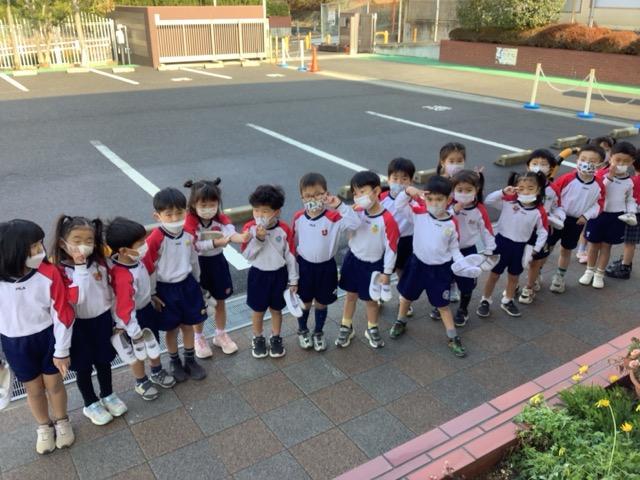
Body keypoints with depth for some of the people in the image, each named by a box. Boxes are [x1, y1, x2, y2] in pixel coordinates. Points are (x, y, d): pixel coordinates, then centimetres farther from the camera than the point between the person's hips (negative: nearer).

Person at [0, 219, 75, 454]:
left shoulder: (49, 274, -22)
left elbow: (62, 314, -13)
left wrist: (61, 351, -7)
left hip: (48, 337, 0)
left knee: (54, 384, 17)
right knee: (34, 389, 18)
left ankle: (61, 422, 45)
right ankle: (44, 426, 45)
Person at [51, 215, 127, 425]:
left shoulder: (99, 262, -6)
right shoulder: (60, 270, -21)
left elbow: (110, 291, 5)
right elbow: (76, 298, -27)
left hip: (102, 319, 4)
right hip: (79, 324, -4)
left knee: (104, 361, 20)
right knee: (83, 367, 13)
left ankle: (108, 396, 41)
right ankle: (91, 404, 33)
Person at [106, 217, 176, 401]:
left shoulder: (135, 259, -14)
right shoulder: (123, 277, -38)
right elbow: (124, 308, -30)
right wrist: (135, 332, -22)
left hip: (147, 308, 8)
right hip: (135, 316, -7)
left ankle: (157, 373, 51)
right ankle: (141, 382, 42)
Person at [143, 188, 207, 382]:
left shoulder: (189, 234, -7)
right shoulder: (155, 240, -23)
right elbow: (147, 269, -15)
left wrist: (196, 282, 15)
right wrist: (152, 294, -9)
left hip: (187, 285, 4)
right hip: (166, 289, -4)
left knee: (188, 325, 17)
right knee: (171, 329, 14)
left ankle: (190, 359, 37)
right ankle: (174, 361, 36)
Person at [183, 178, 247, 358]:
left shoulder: (221, 218, -9)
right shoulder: (190, 221, -18)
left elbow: (230, 230, -29)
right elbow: (193, 245, -28)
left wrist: (237, 237, -52)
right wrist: (214, 243, -41)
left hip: (218, 262, 4)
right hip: (198, 264, -3)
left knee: (220, 301, 16)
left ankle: (220, 335, 36)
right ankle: (198, 338, 31)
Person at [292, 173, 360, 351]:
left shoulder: (334, 217, -19)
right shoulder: (298, 217, -10)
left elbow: (355, 223, -36)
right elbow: (293, 243, 2)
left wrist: (340, 205, -42)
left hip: (326, 267, -1)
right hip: (304, 266, 1)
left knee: (321, 303, 16)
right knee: (304, 303, 17)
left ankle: (318, 333, 41)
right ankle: (302, 331, 43)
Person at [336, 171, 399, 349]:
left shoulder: (387, 220, -23)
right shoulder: (356, 212, -9)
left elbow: (391, 248, -17)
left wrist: (386, 273, -11)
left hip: (372, 266, -4)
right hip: (353, 260, 4)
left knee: (370, 299, 15)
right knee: (351, 295, 18)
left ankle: (372, 329, 38)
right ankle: (346, 327, 36)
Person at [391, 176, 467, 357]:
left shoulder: (452, 224, -11)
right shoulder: (419, 214, -11)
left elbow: (454, 249, -1)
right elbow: (399, 206, -14)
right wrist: (407, 191, -31)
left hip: (440, 269, -1)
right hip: (418, 264, 2)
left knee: (442, 304, 9)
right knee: (406, 295, 20)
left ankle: (452, 337, 25)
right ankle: (401, 322, 46)